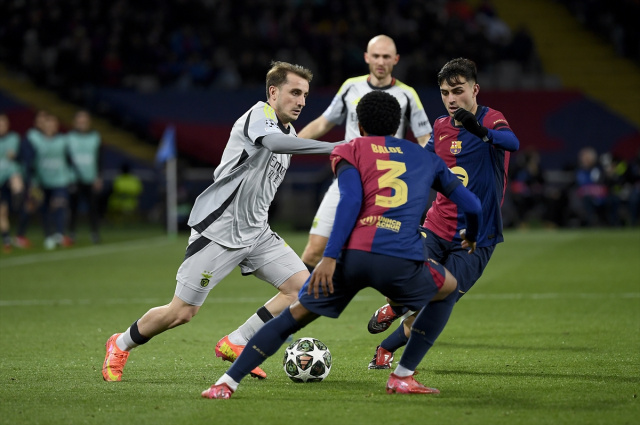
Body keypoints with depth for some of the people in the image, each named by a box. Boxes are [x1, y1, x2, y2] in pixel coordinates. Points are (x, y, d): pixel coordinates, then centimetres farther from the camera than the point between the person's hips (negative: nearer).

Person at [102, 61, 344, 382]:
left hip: (255, 232, 8)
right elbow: (274, 142, -39)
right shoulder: (259, 115, -14)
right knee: (182, 312, -3)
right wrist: (332, 148, -46)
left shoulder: (288, 131, 13)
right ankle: (120, 345, 24)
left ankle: (235, 344, 0)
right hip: (219, 230, -8)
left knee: (303, 287, -9)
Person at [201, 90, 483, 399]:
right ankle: (402, 377, 24)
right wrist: (471, 237, 51)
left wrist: (330, 256, -9)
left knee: (294, 316, 17)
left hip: (352, 255, 0)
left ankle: (227, 383, 10)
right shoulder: (426, 158, 27)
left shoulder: (352, 151, 18)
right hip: (400, 262, 0)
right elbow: (472, 205, 29)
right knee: (448, 288, 30)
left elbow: (350, 201, -1)